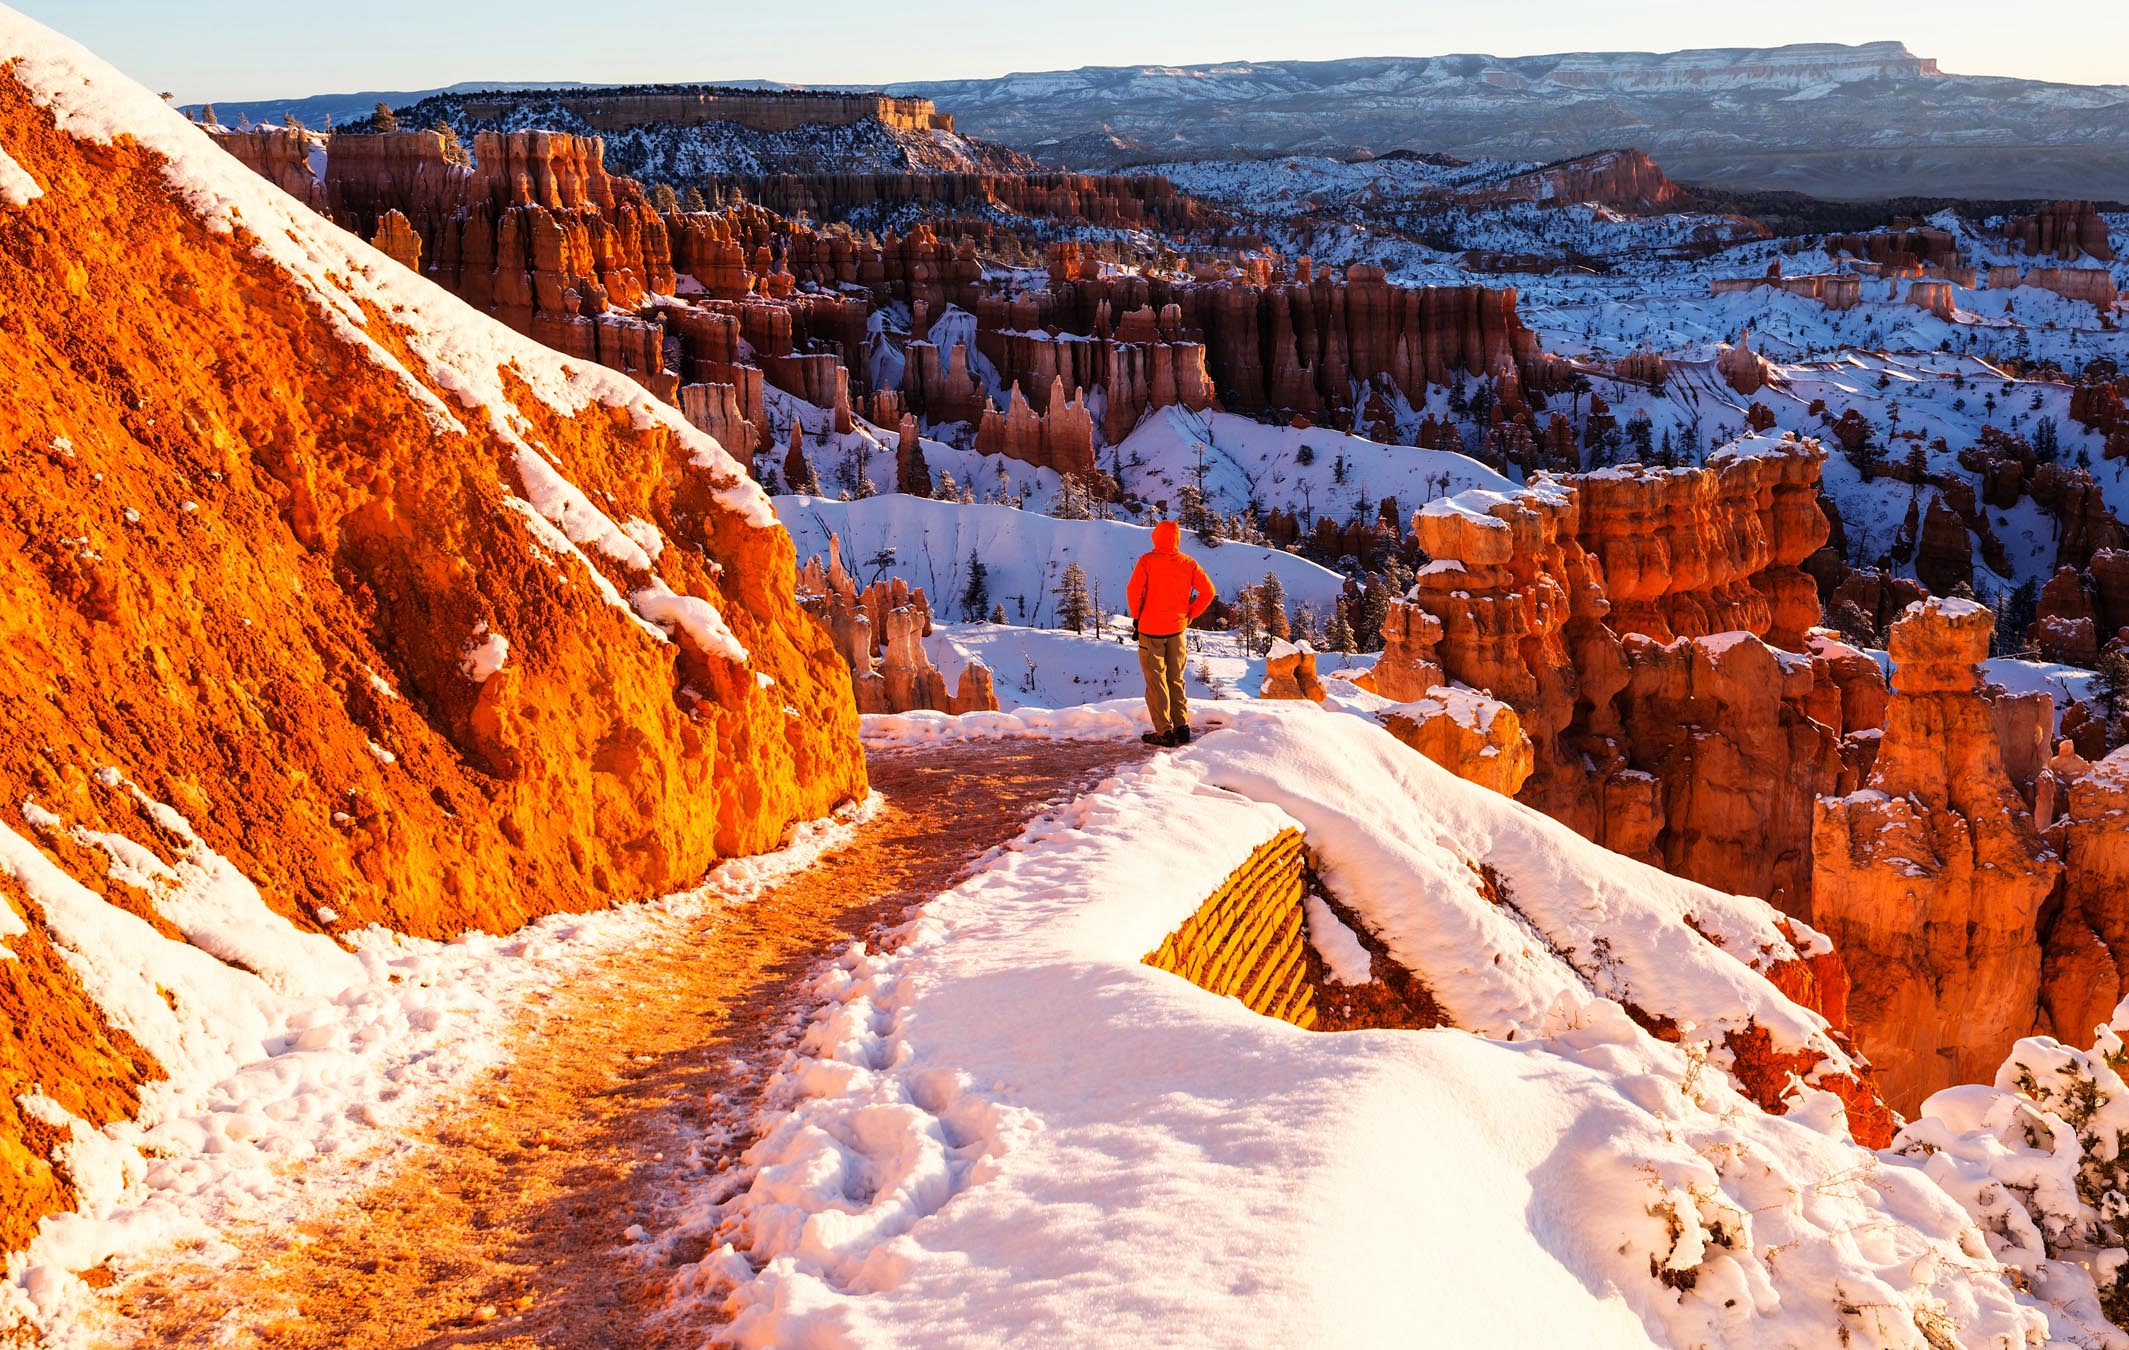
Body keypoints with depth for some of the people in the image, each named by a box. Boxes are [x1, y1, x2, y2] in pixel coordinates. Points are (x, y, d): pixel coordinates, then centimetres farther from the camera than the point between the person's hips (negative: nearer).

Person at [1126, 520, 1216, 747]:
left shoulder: (1147, 561, -10)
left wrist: (1136, 617, -1)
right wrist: (1190, 616, 5)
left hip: (1151, 628, -4)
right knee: (1176, 679, 16)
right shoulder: (1188, 563, 0)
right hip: (1177, 629, 4)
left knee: (1156, 681, 2)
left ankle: (1164, 732, -1)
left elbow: (1133, 591, -16)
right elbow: (1208, 591, -4)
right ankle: (1182, 727, 15)